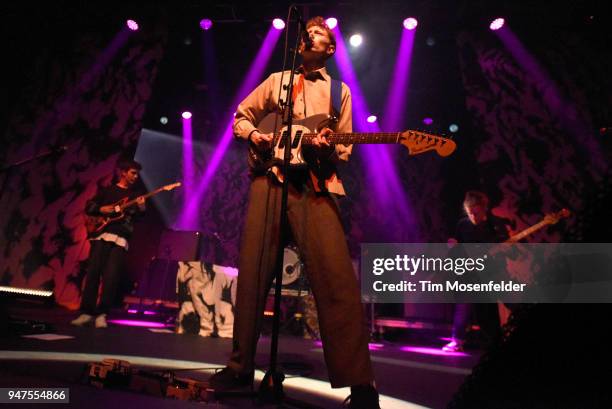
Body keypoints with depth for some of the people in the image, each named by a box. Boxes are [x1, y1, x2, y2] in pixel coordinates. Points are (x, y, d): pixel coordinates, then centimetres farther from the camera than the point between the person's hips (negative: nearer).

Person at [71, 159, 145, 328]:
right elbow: (88, 207, 11)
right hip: (101, 235, 0)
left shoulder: (134, 196, 18)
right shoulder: (106, 190, 15)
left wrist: (141, 207, -14)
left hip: (121, 239, 0)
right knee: (93, 272, -5)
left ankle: (101, 314, -1)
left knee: (111, 276, -8)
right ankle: (87, 312, 4)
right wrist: (101, 209, -8)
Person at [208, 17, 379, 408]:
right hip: (269, 177, 2)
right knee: (253, 274, 1)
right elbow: (241, 117, 25)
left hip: (314, 184, -1)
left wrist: (328, 148, -10)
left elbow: (345, 149, 14)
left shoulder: (340, 90, 19)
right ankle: (241, 365, 17)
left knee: (336, 276, -17)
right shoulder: (277, 80, 21)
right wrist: (253, 134, 3)